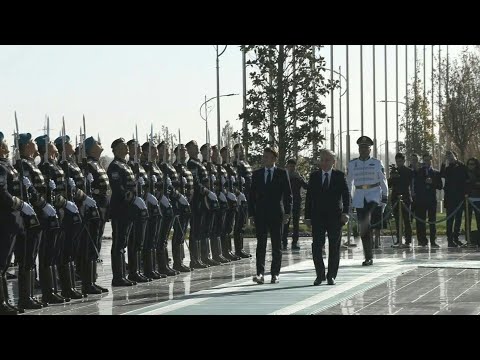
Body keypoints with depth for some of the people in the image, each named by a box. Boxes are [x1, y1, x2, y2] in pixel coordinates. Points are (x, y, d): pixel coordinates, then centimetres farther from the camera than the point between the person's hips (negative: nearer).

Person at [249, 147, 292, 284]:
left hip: (277, 214, -1)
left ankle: (275, 274, 9)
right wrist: (251, 213, 2)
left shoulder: (282, 173, 3)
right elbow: (252, 195, 9)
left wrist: (287, 213, -6)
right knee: (261, 244, -5)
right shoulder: (256, 174, 9)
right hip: (260, 214, 1)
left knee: (277, 245, 4)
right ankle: (260, 273, -10)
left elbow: (288, 194, 2)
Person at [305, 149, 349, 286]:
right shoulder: (314, 176, 7)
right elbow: (309, 197, 6)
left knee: (334, 247, 3)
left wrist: (345, 212, -13)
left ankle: (331, 276, 10)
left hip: (335, 217, -1)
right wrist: (307, 216, 1)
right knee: (316, 246, -5)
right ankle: (320, 275, 7)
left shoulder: (339, 176, 3)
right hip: (318, 217, 1)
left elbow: (346, 195, 0)